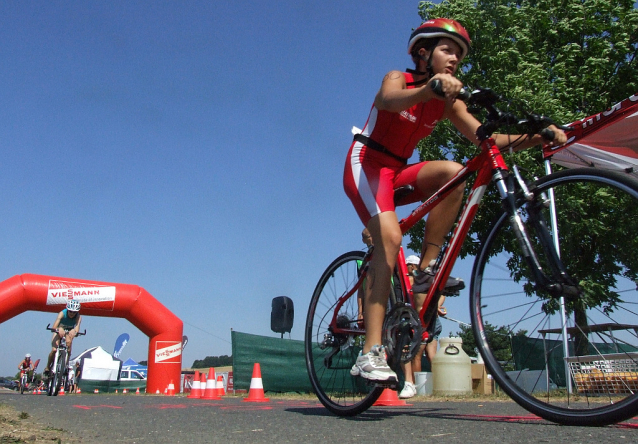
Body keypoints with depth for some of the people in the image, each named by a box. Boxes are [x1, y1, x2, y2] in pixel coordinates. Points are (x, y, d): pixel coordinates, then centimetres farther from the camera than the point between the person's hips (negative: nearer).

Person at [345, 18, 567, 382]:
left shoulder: (447, 102, 5)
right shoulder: (398, 79, -8)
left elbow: (485, 136, -10)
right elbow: (389, 100, -35)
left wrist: (535, 137, -26)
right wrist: (428, 89, -56)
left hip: (398, 171, 6)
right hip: (366, 164, -6)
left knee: (454, 173, -23)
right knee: (390, 238, -28)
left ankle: (426, 271, -15)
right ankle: (371, 353, -30)